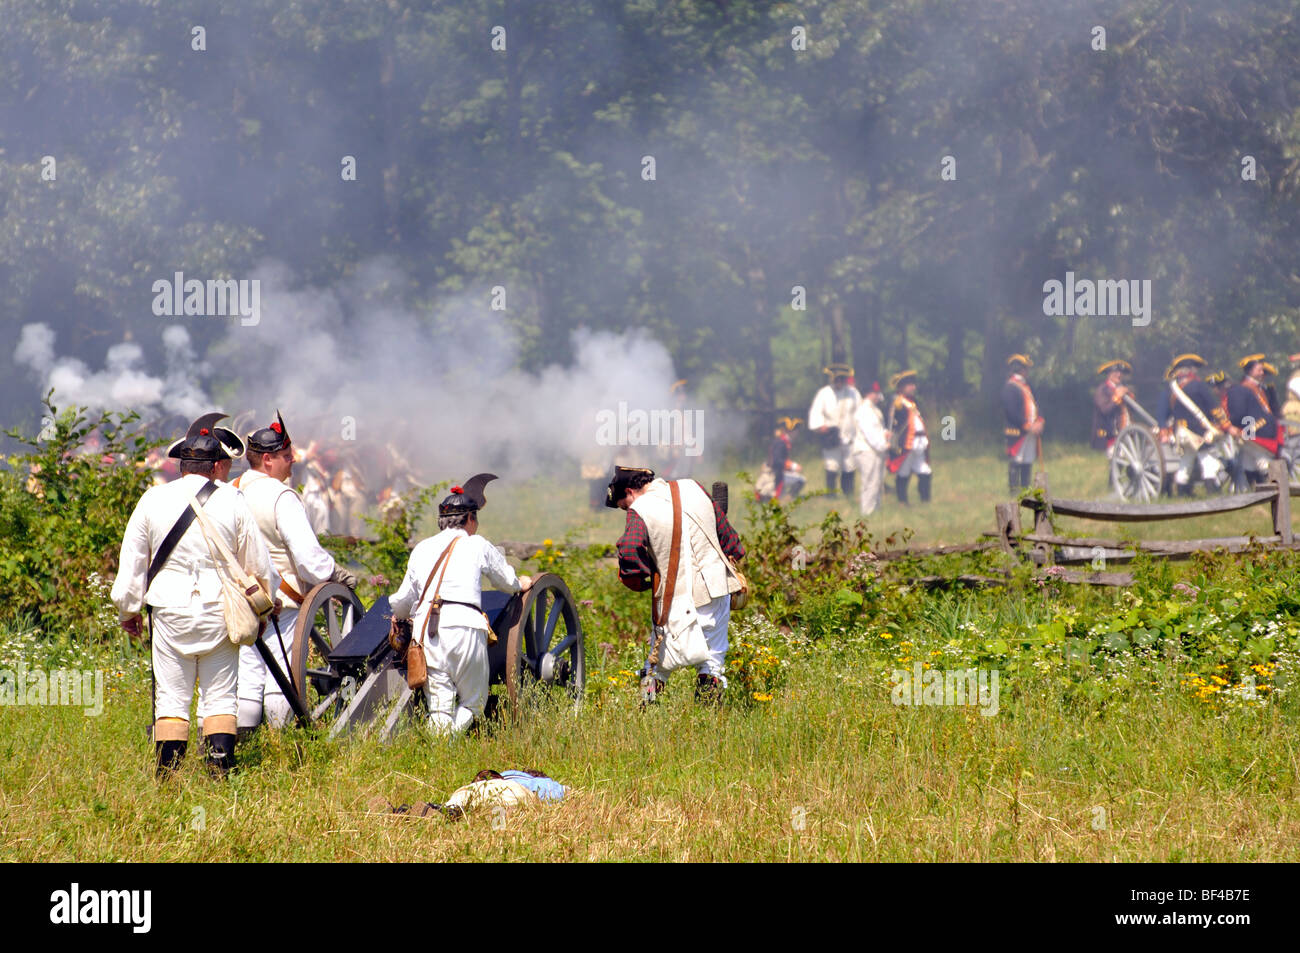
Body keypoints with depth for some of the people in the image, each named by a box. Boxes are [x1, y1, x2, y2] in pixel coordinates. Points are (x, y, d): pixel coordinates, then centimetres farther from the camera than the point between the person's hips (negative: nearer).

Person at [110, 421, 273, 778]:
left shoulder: (153, 500, 2)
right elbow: (258, 562, 6)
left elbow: (132, 562, 6)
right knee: (221, 696, 6)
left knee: (171, 698, 3)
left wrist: (129, 610, 17)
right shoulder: (232, 501, -1)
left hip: (170, 611, 0)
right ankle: (220, 773, -2)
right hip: (218, 609, 0)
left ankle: (168, 778, -2)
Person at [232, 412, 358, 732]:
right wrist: (336, 574, -8)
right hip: (281, 598, -7)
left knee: (249, 671, 9)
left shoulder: (233, 492, 8)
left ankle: (239, 739, 7)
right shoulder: (281, 497, -16)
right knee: (281, 672, -1)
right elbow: (307, 553, -22)